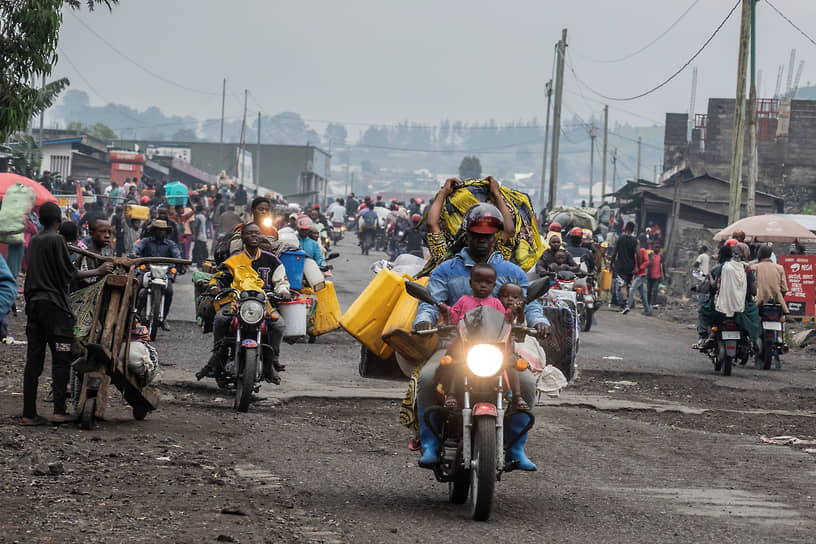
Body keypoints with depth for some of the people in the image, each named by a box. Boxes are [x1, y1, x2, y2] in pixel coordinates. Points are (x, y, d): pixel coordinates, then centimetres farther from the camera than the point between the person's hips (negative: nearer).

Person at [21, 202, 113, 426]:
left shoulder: (34, 241, 14)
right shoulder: (57, 240, -9)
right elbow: (70, 273, -9)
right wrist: (98, 272, -1)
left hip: (34, 304, 7)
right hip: (54, 305, -7)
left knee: (33, 359, 5)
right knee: (61, 359, -4)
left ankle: (29, 413, 2)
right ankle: (59, 411, -9)